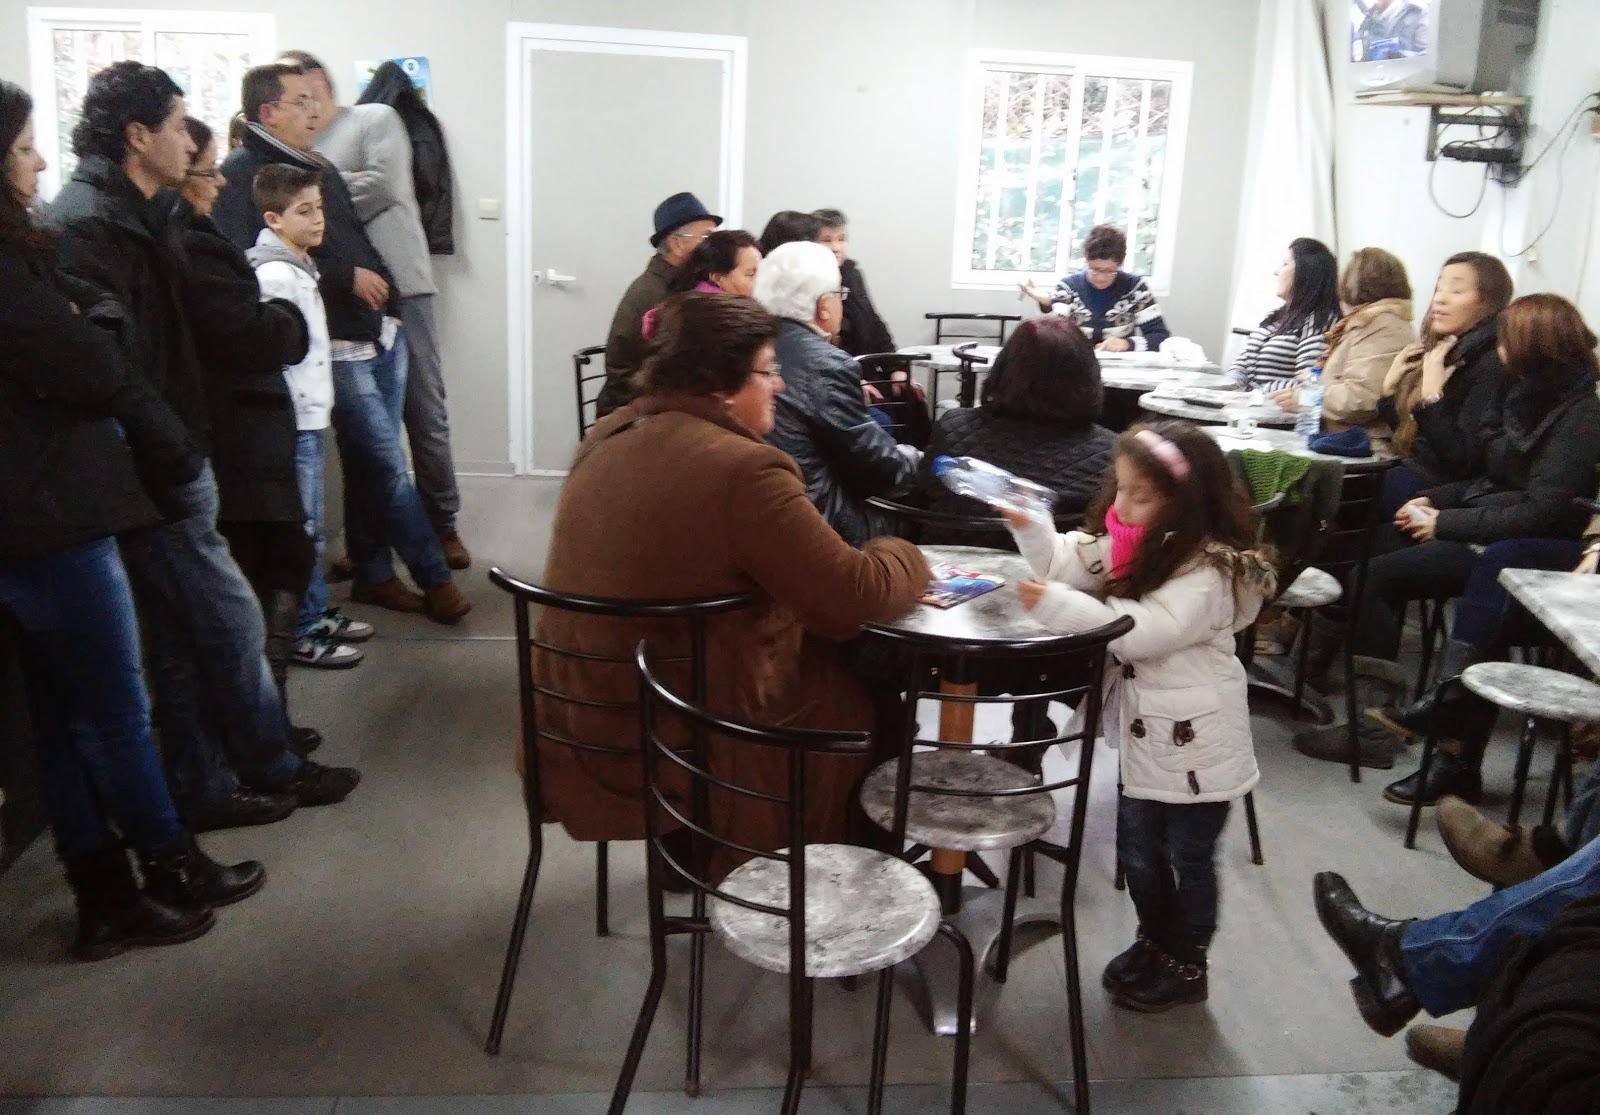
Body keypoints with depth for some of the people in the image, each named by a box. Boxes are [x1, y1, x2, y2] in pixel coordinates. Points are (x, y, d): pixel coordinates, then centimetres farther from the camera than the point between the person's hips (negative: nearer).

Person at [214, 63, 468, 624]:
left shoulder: (320, 167, 19)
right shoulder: (242, 173, -8)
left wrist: (377, 283, 10)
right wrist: (347, 278, -18)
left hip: (382, 332, 8)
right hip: (337, 345, -8)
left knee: (370, 463, 13)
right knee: (388, 465, -6)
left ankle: (373, 574, 23)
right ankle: (435, 578, 4)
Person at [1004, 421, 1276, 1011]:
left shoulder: (1208, 573, -25)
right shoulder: (1138, 546, 1)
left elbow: (1140, 631, -33)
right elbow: (1069, 561, 1)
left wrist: (1053, 604, -36)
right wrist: (1027, 526, -16)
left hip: (1196, 743, -8)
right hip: (1146, 733, 8)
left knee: (1189, 858, 11)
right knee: (1138, 850, 21)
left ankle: (1187, 967, 31)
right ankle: (1155, 943, 43)